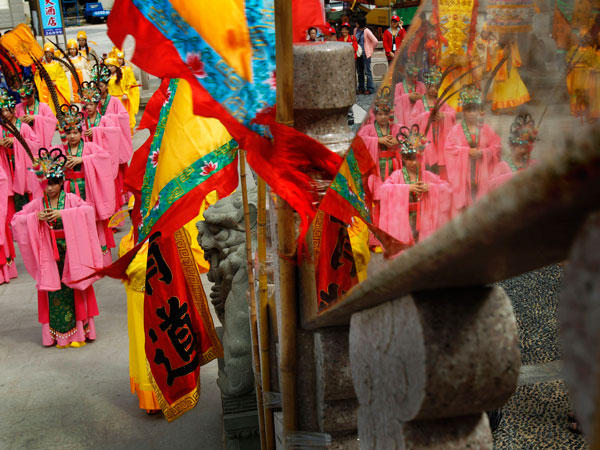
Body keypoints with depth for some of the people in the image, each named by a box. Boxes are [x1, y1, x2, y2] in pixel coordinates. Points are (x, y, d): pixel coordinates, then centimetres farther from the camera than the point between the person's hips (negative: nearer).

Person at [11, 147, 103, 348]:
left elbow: (88, 210, -21)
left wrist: (63, 214, -27)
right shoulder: (37, 203, 3)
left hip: (71, 251, -2)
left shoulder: (71, 199, -4)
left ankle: (77, 332, 13)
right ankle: (58, 334, 15)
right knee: (54, 292, 5)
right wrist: (35, 217, -14)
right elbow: (15, 220, 3)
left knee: (73, 290, 3)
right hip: (49, 253, 2)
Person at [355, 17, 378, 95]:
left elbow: (375, 41, -12)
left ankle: (370, 89, 0)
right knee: (359, 72, 10)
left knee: (367, 71, -4)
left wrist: (370, 50, -4)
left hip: (365, 54, -6)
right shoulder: (356, 30, 7)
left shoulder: (366, 31, -11)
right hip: (358, 54, 7)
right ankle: (361, 88, 18)